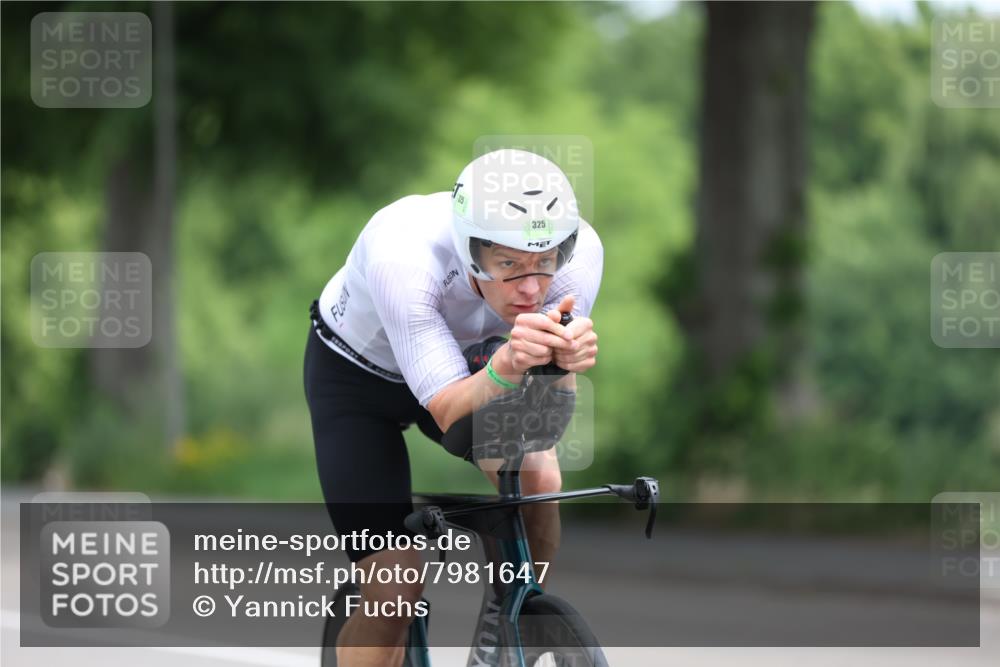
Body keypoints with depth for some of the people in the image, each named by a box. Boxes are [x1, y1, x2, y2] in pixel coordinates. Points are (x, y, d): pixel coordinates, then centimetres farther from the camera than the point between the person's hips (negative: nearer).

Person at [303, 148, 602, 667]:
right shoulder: (402, 254, -41)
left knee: (537, 479, -25)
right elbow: (450, 412, -39)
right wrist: (507, 364, -59)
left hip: (466, 358, 3)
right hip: (357, 372, -3)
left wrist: (562, 361, -51)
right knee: (394, 591, -12)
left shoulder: (579, 249, -31)